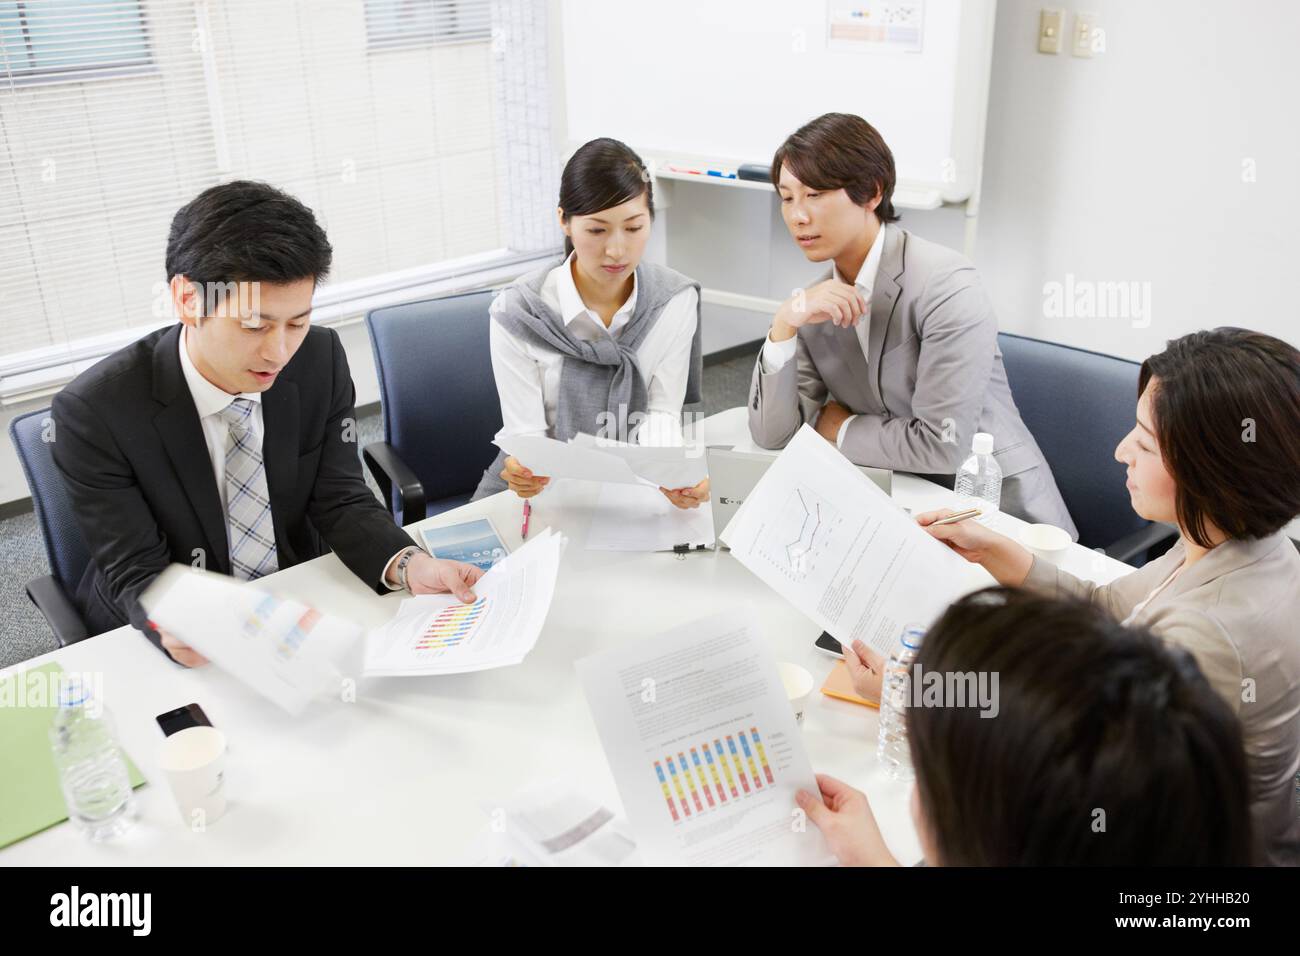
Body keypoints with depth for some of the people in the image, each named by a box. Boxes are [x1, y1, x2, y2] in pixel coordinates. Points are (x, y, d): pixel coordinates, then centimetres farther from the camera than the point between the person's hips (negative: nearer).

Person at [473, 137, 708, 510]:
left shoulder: (676, 300, -10)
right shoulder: (517, 311, -15)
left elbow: (661, 413, -8)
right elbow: (526, 433, -13)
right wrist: (523, 471, -37)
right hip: (537, 490, -2)